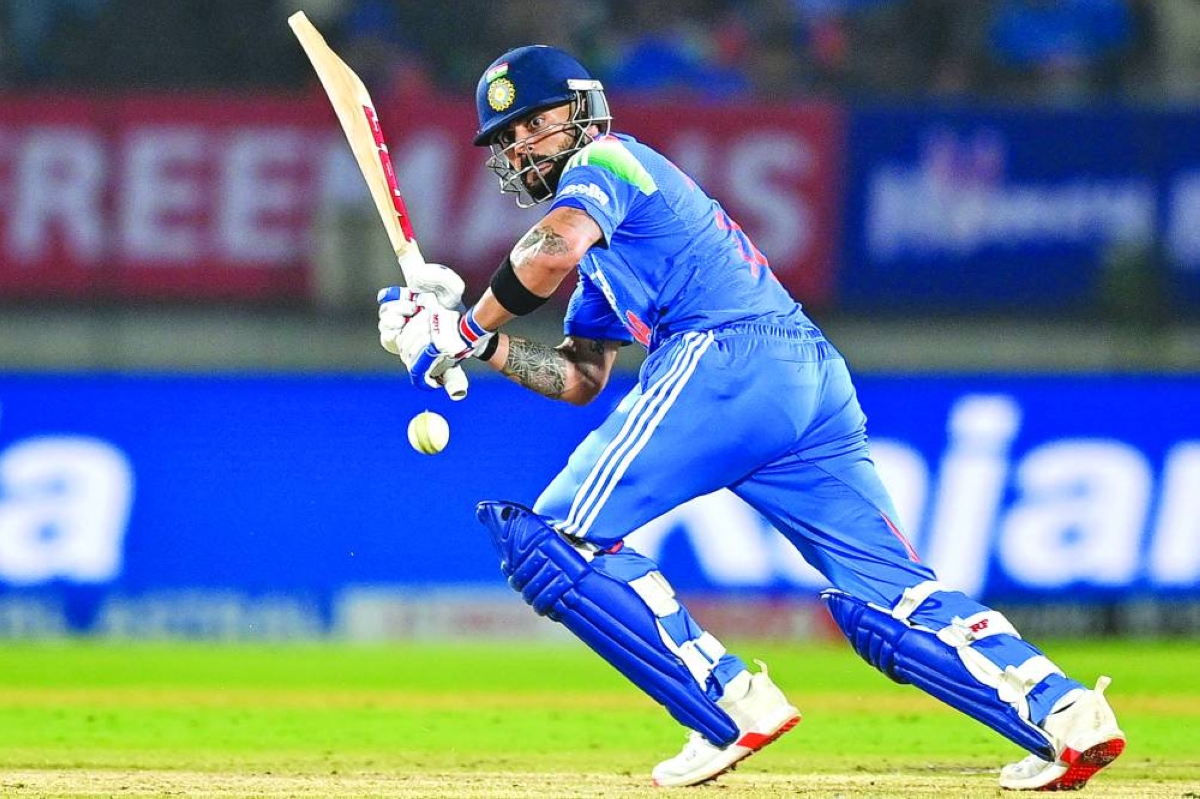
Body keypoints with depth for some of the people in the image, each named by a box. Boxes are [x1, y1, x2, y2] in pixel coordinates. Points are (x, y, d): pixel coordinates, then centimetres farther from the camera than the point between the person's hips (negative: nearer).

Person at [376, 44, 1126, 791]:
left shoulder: (606, 161, 10)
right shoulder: (604, 243, 37)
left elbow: (555, 251, -12)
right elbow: (579, 378, 34)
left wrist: (474, 326, 1)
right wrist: (469, 339, 25)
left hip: (725, 362, -10)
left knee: (556, 539, -6)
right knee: (892, 599, 4)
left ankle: (732, 706, -15)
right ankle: (1061, 711, -14)